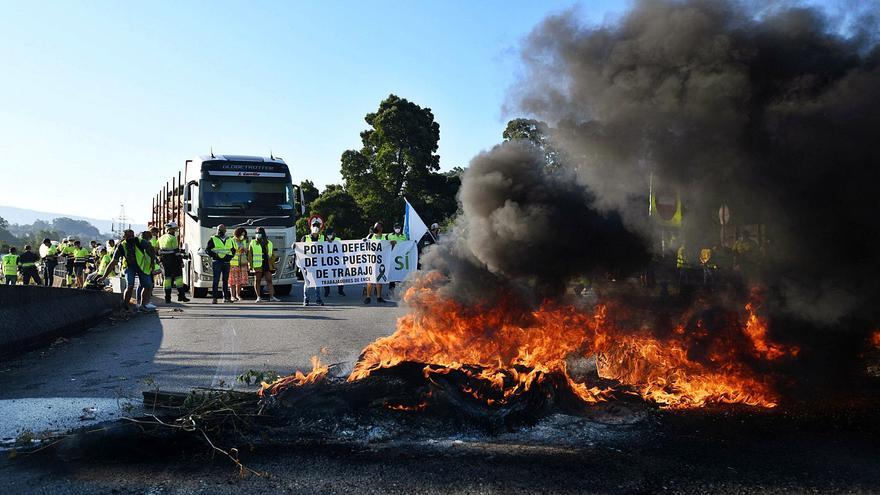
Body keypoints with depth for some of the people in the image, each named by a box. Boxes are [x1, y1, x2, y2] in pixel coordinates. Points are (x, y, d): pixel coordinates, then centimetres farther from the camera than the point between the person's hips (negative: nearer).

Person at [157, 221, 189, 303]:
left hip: (164, 262, 7)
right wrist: (181, 261, -11)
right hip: (173, 261, -7)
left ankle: (167, 298, 5)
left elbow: (156, 250, 17)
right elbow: (177, 251, -14)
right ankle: (181, 296, -2)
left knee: (167, 278, 7)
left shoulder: (161, 239, 14)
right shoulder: (173, 238, -10)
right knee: (178, 277, 0)